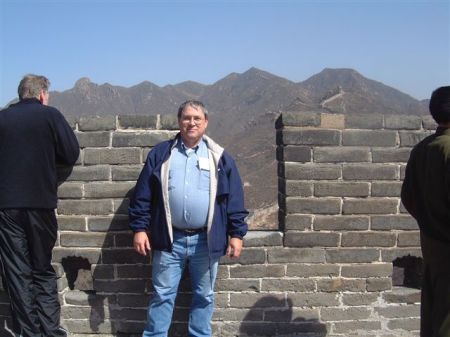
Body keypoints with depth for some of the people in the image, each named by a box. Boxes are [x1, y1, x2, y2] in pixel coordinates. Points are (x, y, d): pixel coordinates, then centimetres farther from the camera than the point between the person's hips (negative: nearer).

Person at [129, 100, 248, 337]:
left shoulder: (219, 157, 4)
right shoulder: (160, 154, 4)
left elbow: (234, 199, 3)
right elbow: (143, 196, 3)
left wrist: (236, 234, -2)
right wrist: (139, 228, -2)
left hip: (206, 241, 1)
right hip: (169, 239, 0)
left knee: (204, 296, 12)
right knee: (162, 295, 8)